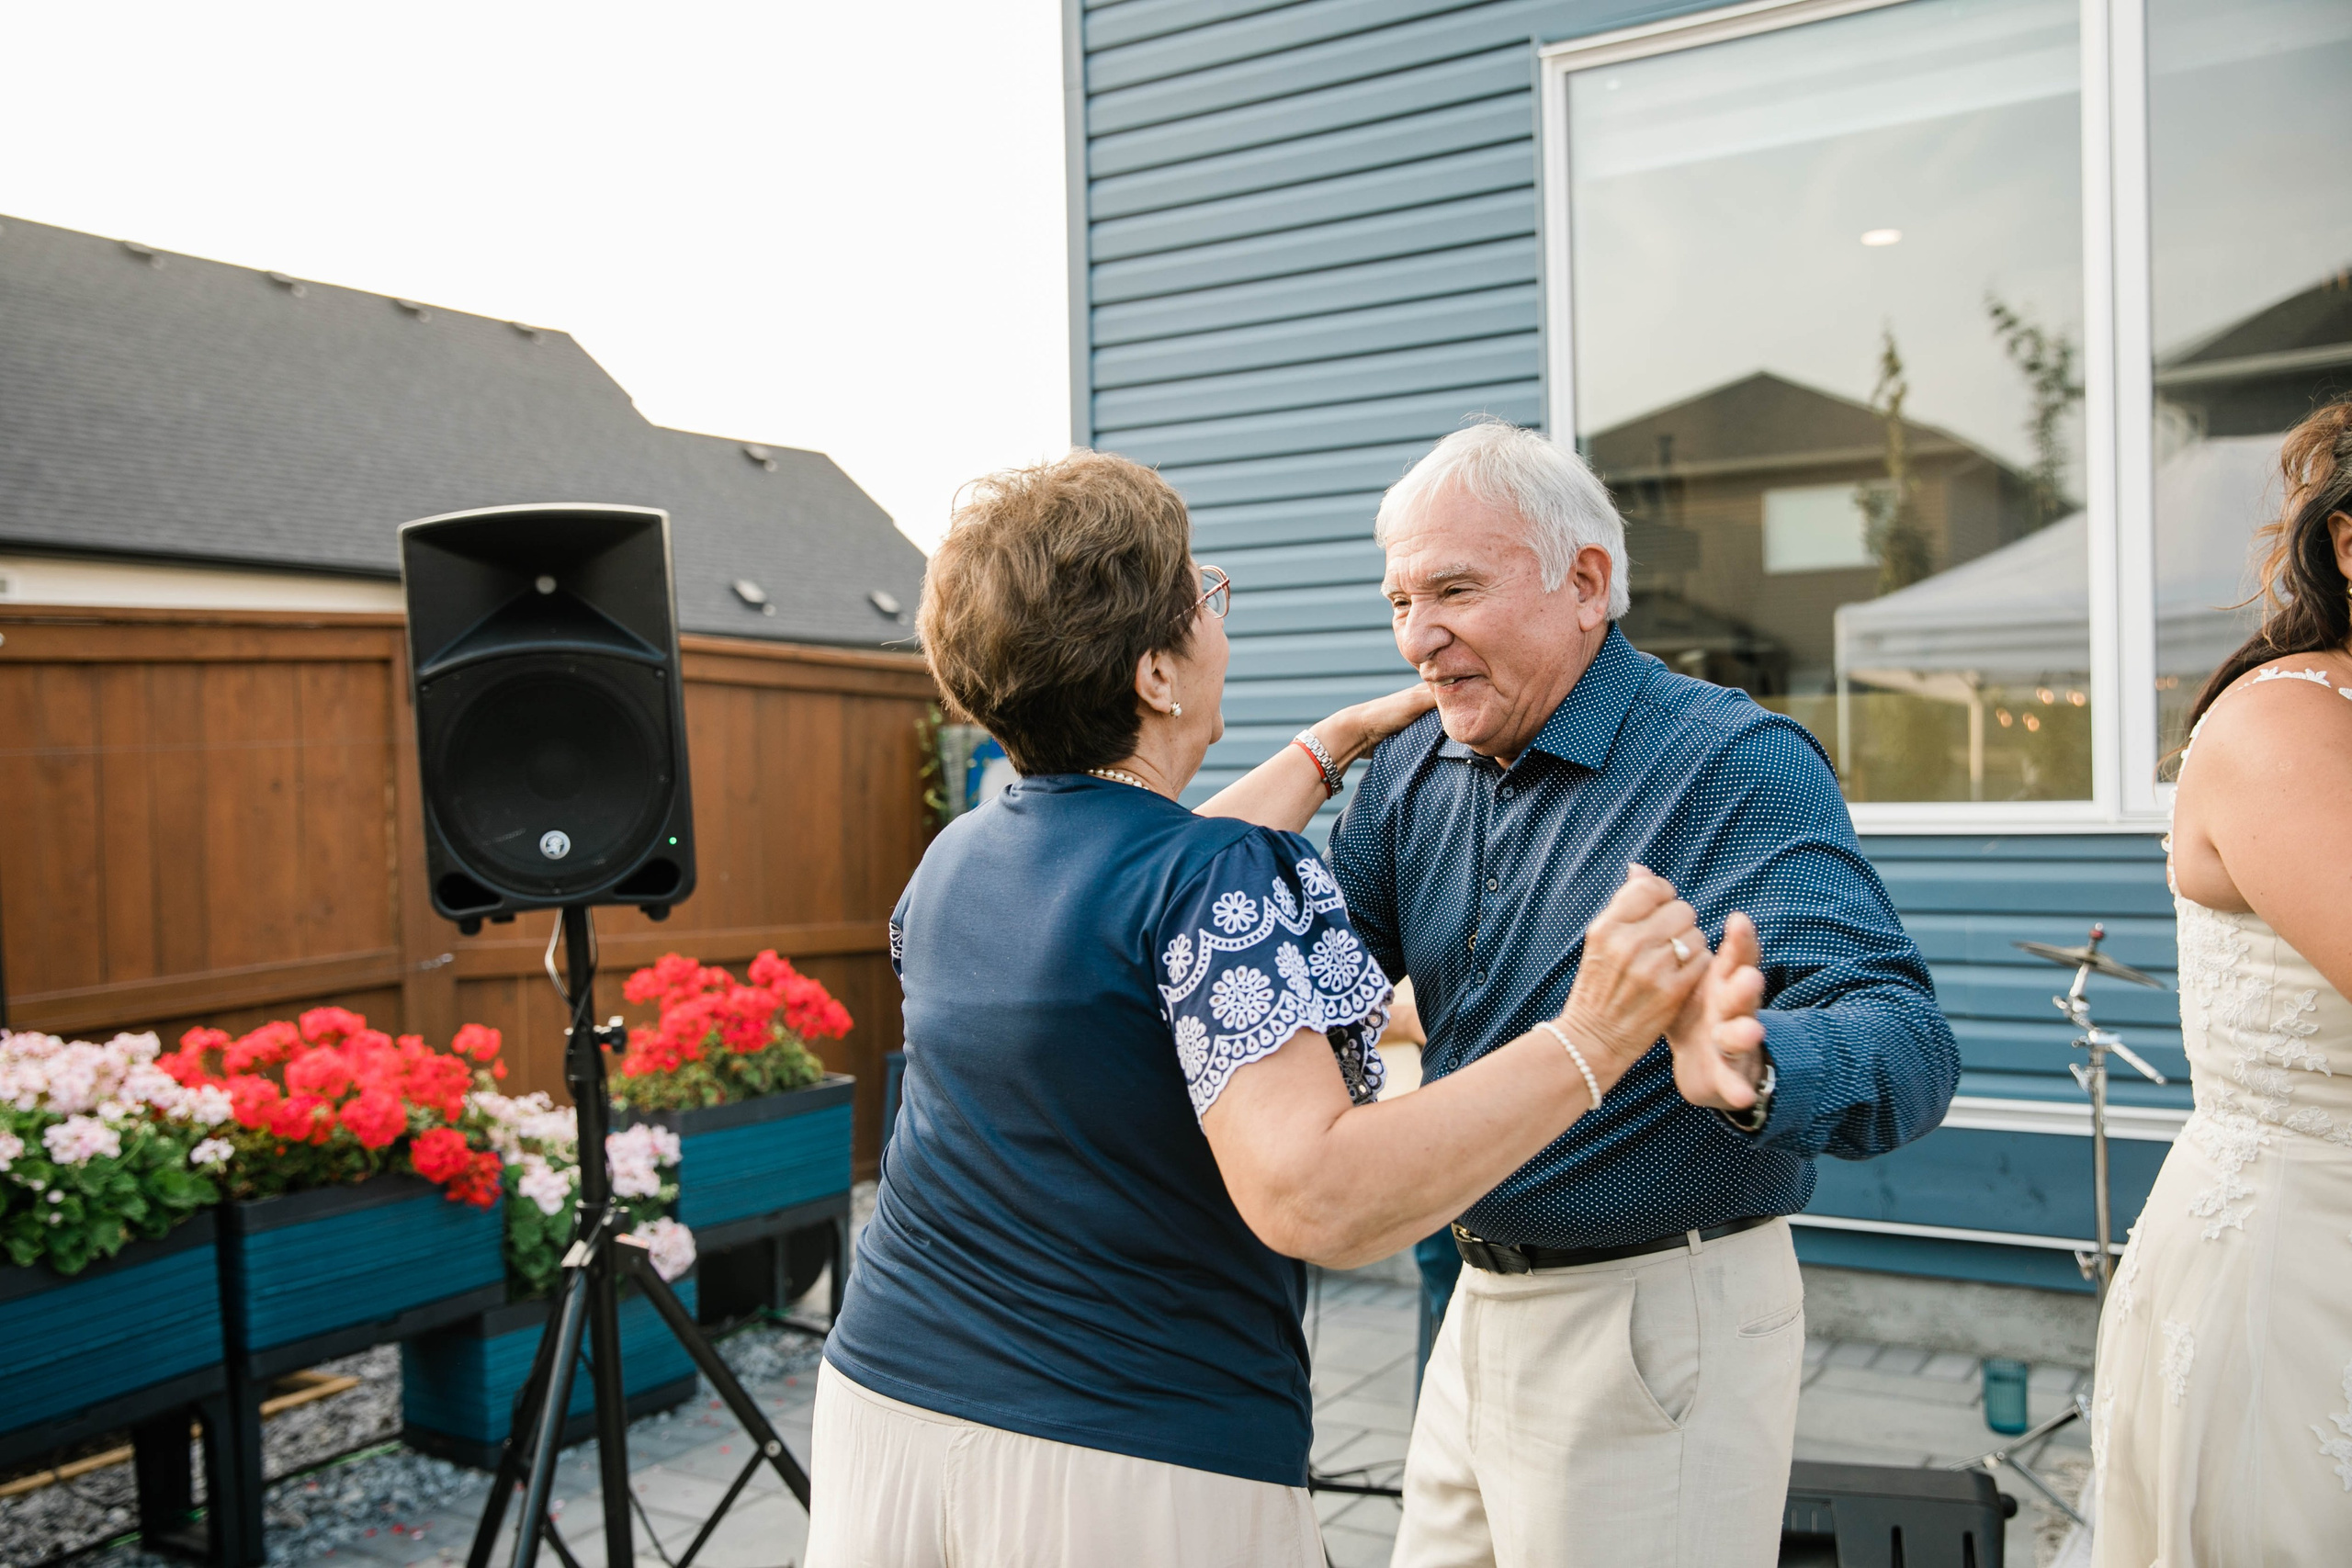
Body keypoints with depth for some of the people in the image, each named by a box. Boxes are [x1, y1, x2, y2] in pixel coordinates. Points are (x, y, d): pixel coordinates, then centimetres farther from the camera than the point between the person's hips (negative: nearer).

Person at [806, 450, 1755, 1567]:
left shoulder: (952, 858, 3)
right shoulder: (1219, 880, -20)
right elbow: (1308, 1194, -30)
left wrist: (1335, 748, 27)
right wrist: (1587, 1041, -27)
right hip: (1139, 1473, -6)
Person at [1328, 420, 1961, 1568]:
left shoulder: (1737, 764, -18)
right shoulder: (1413, 770, 3)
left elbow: (1908, 1043, -27)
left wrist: (1751, 1068, -48)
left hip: (1661, 1327, -6)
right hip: (1481, 1302, 7)